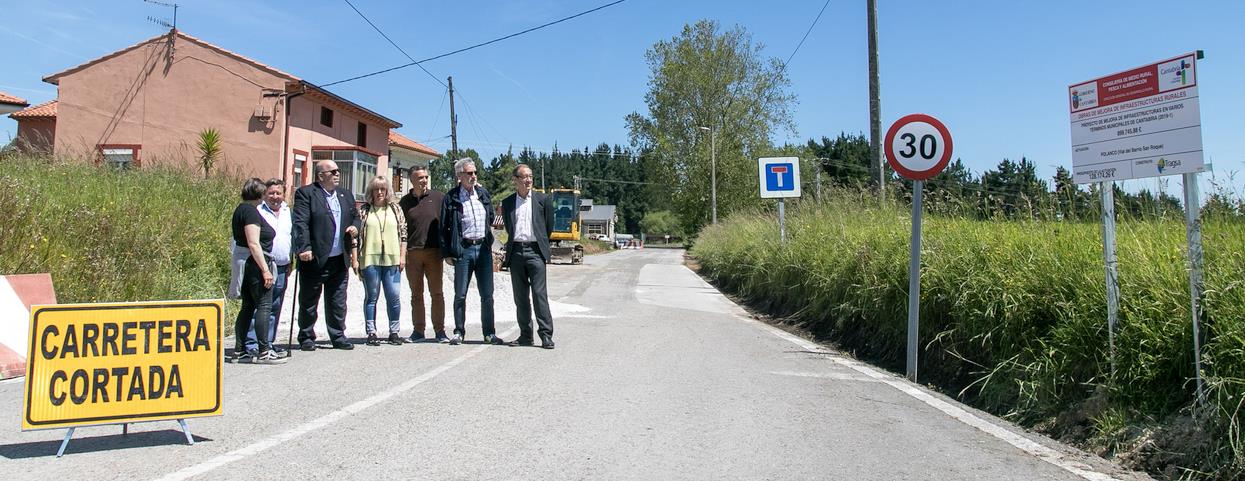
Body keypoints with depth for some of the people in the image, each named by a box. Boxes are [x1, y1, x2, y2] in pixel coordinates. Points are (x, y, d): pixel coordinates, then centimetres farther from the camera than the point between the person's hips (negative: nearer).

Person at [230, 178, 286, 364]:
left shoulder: (240, 210, 17)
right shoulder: (251, 211, -13)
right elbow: (254, 244, -20)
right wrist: (265, 269, -21)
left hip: (244, 264, 10)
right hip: (255, 264, -10)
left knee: (248, 307, 13)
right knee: (264, 305, -8)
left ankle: (240, 351, 16)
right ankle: (263, 352, -7)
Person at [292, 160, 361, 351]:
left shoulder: (346, 194, 14)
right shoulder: (305, 193, -6)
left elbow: (356, 216, 23)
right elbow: (300, 223, -15)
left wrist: (355, 227, 0)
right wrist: (304, 248, -25)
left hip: (339, 260, 5)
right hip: (314, 259, -5)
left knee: (338, 301, 11)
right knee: (309, 301, 7)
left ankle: (338, 336, 21)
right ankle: (306, 338, 18)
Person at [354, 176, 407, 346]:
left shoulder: (395, 209, 10)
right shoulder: (364, 210, 5)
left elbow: (403, 233, 9)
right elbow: (356, 236, 4)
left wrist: (402, 256, 3)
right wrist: (354, 259, -2)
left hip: (392, 260, 1)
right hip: (369, 260, -1)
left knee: (394, 297, 0)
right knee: (371, 297, 5)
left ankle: (394, 332, 11)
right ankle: (371, 332, 11)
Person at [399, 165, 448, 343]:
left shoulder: (438, 198, 5)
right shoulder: (405, 202, 9)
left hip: (433, 251, -1)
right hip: (412, 253, 2)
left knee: (437, 293, 1)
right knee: (416, 294, 7)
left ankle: (439, 330, 7)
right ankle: (418, 330, 13)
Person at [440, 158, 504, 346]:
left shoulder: (483, 193, 10)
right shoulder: (451, 198, -2)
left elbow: (491, 217, 23)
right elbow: (444, 227, -3)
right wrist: (446, 253, -6)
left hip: (483, 248, 3)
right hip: (463, 250, -3)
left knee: (487, 294, 5)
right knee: (460, 295, 5)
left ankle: (489, 333, 12)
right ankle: (459, 332, 16)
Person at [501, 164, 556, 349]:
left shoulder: (542, 200, 5)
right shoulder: (507, 203, 12)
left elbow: (549, 226, 10)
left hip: (535, 251, -3)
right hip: (515, 252, 3)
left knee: (539, 294, -8)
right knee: (520, 297, 6)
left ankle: (546, 335, -5)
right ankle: (525, 335, 13)